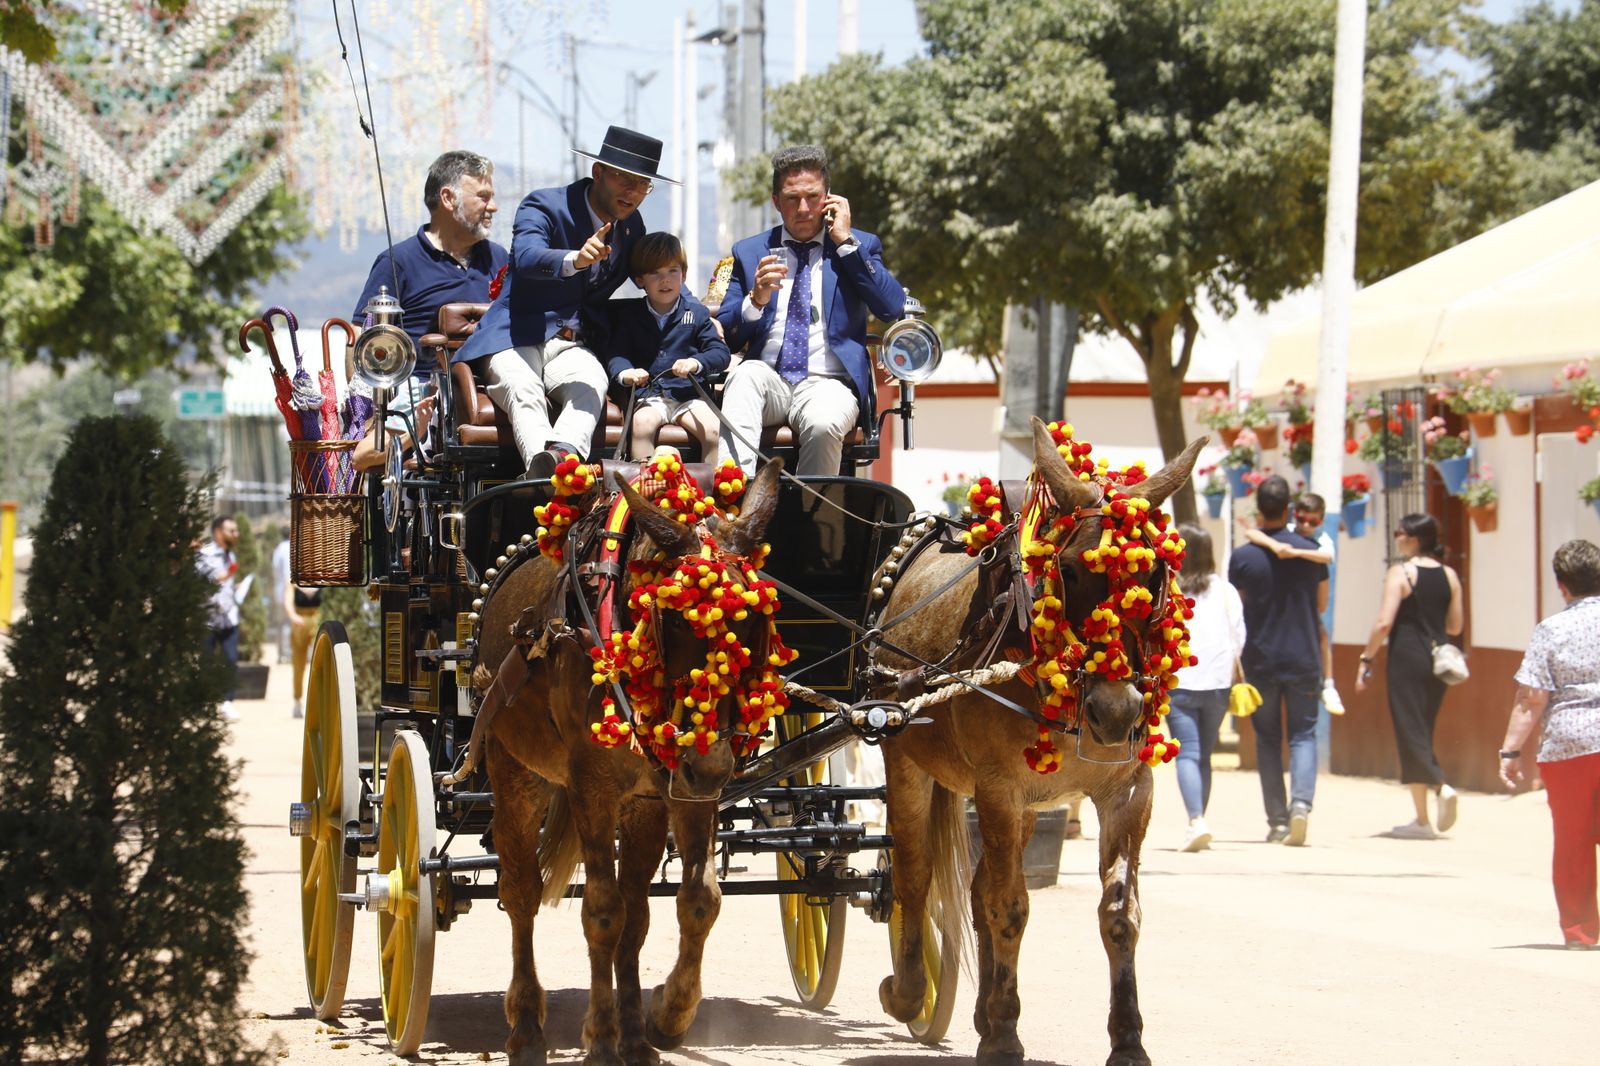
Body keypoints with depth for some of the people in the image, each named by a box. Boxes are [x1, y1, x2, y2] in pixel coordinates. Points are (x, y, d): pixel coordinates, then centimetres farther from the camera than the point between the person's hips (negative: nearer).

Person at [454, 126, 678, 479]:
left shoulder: (632, 226, 15)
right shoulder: (544, 206, -5)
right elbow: (527, 258, -26)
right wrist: (575, 260, -48)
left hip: (570, 345, 4)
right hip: (515, 340, -4)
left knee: (592, 382, -33)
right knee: (524, 390, -37)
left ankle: (563, 452, -63)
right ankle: (541, 463, -66)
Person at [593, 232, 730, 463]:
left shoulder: (696, 313, 9)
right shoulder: (630, 315, 11)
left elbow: (720, 353, 1)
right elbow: (616, 354, 0)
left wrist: (696, 363, -21)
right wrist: (625, 373, -24)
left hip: (690, 395, 0)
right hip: (649, 397, 0)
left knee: (713, 430, -27)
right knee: (642, 424, -32)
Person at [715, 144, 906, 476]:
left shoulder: (861, 247, 13)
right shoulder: (749, 252, 17)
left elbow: (894, 308, -6)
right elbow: (727, 337, 10)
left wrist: (845, 241, -4)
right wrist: (756, 299, -12)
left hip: (828, 384, -2)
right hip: (768, 379, 2)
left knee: (824, 423, -36)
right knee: (747, 373, -33)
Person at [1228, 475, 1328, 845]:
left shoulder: (1242, 557, -7)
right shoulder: (1311, 553, -2)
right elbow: (1321, 604, 9)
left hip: (1260, 658, -1)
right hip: (1304, 657, 1)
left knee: (1267, 738, 9)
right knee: (1303, 734, 6)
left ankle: (1277, 820, 4)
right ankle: (1302, 801, -18)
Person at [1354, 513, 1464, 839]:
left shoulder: (1400, 573, -9)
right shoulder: (1449, 575, 7)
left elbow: (1385, 622, -16)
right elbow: (1455, 626, 10)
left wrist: (1367, 659, -7)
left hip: (1407, 657, -6)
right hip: (1438, 659, 6)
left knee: (1410, 732, -2)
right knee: (1422, 732, 16)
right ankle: (1441, 789, 5)